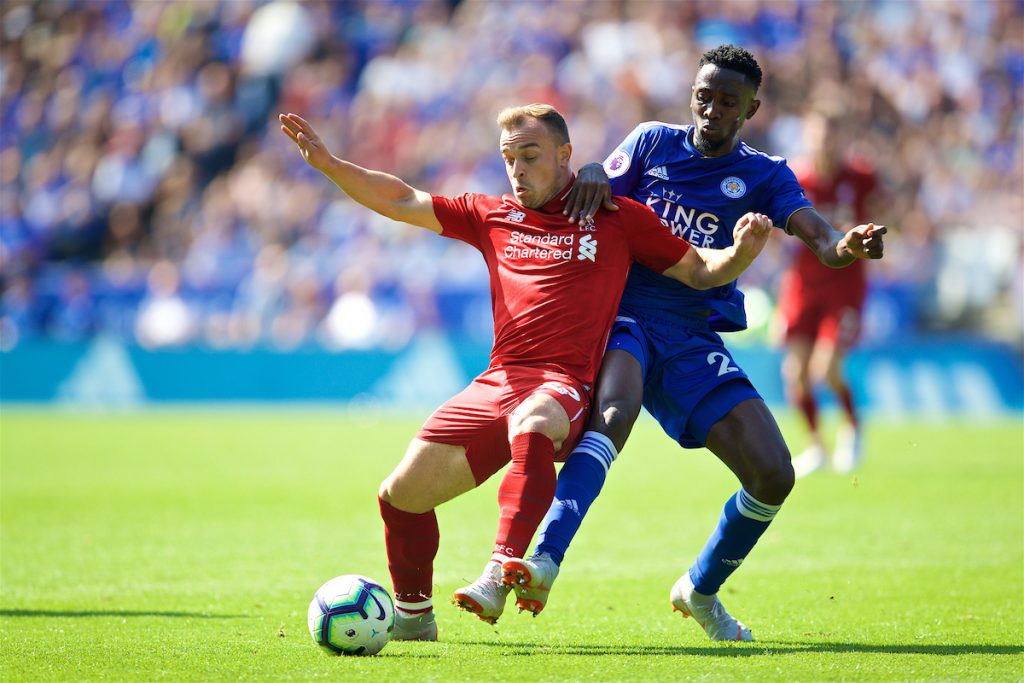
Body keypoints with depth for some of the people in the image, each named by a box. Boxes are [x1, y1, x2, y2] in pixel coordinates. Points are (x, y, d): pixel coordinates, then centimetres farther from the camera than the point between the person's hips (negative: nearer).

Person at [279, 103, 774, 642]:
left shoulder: (615, 217, 9)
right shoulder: (494, 216, 19)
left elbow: (700, 272, 12)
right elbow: (403, 202, 19)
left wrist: (741, 251, -9)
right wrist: (328, 163, 9)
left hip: (565, 384, -5)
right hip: (498, 380, 5)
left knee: (532, 428, -41)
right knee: (401, 493, 1)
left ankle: (499, 576, -49)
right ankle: (413, 619, 24)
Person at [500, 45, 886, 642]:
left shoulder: (764, 175, 8)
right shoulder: (653, 142, 9)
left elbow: (820, 239, -8)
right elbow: (591, 210, 6)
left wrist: (849, 246, -32)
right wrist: (591, 174, -18)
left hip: (693, 342, 2)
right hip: (622, 317, -2)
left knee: (774, 476, -8)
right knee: (613, 415, -36)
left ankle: (700, 591, 18)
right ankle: (542, 562, -54)